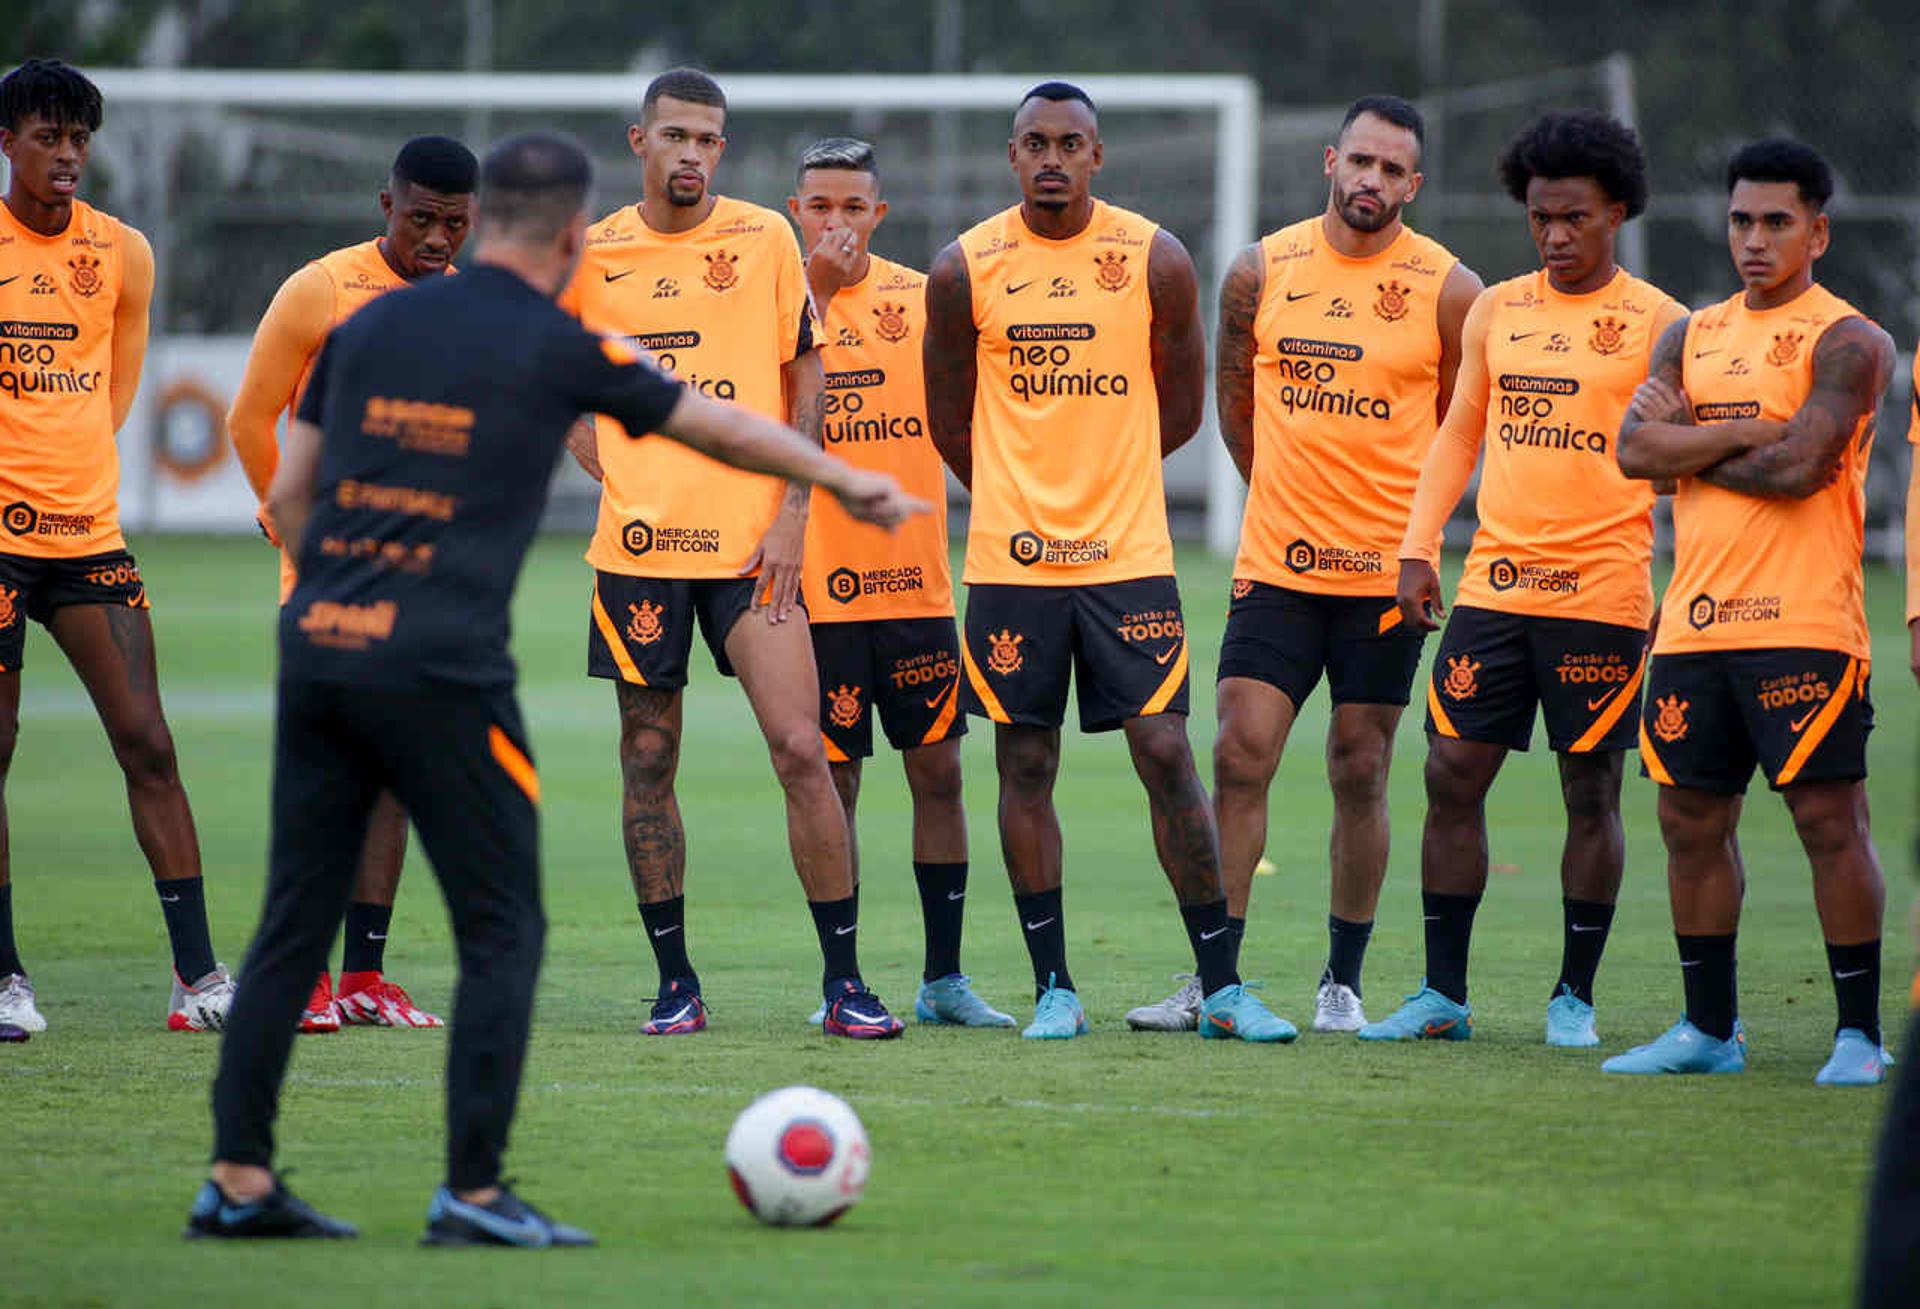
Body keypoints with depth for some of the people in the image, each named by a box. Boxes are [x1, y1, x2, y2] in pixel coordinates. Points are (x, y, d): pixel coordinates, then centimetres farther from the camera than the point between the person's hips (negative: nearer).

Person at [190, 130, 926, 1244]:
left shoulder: (370, 326, 12)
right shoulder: (559, 349, 0)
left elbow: (289, 496, 15)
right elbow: (722, 430, 13)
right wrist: (844, 479, 28)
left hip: (318, 651, 5)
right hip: (443, 671, -5)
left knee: (295, 922, 10)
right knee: (502, 931, 3)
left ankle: (238, 1181, 9)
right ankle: (473, 1193, -1)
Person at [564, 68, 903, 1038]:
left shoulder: (764, 238, 2)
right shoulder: (592, 254, 5)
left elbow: (805, 375, 4)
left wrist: (791, 512, -5)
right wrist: (608, 471, 4)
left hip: (751, 544, -1)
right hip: (638, 546, 2)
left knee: (800, 749, -9)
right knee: (648, 762, 4)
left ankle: (845, 980, -3)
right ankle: (675, 982, 15)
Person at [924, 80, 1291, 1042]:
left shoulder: (1155, 260, -1)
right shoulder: (966, 269, -1)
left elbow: (1180, 406, 11)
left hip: (1128, 556, -1)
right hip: (1010, 559, 1)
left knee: (1166, 755, -5)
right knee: (1025, 769, 3)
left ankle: (1221, 988, 0)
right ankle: (1053, 988, 11)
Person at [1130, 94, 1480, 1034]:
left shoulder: (1448, 290, -3)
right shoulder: (1262, 272, 3)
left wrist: (1411, 529, 4)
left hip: (1387, 571, -1)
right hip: (1275, 564, 2)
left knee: (1360, 774, 4)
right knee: (1238, 757, -6)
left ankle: (1343, 981, 15)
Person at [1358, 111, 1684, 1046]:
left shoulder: (1656, 324, -1)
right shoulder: (1495, 311, 11)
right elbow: (1458, 435, 17)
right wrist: (1418, 549, 8)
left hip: (1602, 592, -4)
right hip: (1493, 581, 4)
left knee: (1592, 791, 1)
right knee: (1452, 775, 0)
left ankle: (1574, 996, 11)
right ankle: (1443, 994, 7)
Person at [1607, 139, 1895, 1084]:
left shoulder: (1846, 343, -4)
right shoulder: (1692, 337, 15)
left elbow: (1798, 468, -17)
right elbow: (1634, 448, 1)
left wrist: (1689, 443, -4)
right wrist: (1744, 433, -10)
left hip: (1803, 624, -6)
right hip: (1694, 620, 6)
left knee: (1829, 820, -7)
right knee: (1691, 821, 9)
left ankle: (1860, 1033, -1)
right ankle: (1710, 1028, 20)